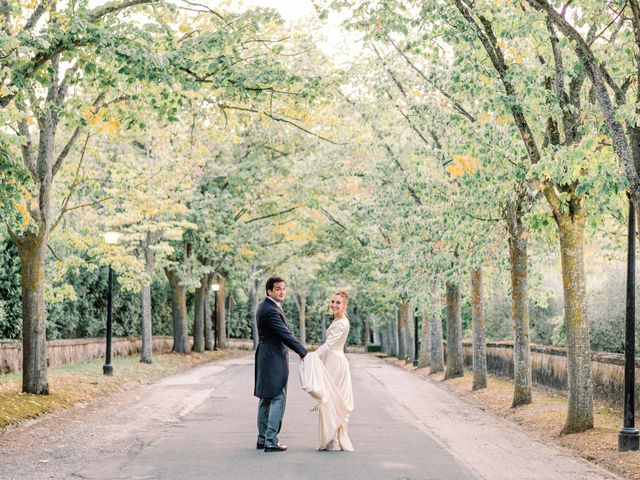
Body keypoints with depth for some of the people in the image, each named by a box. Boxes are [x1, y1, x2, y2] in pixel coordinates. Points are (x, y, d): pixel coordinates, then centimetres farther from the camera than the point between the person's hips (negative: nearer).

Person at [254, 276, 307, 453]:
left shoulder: (266, 306, 13)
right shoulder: (270, 310, -20)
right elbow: (286, 335, -23)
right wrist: (304, 353, -19)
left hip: (266, 357, 11)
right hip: (274, 359, -11)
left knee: (266, 399, 15)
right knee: (278, 399, -8)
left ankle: (262, 438, 21)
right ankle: (271, 441, -8)